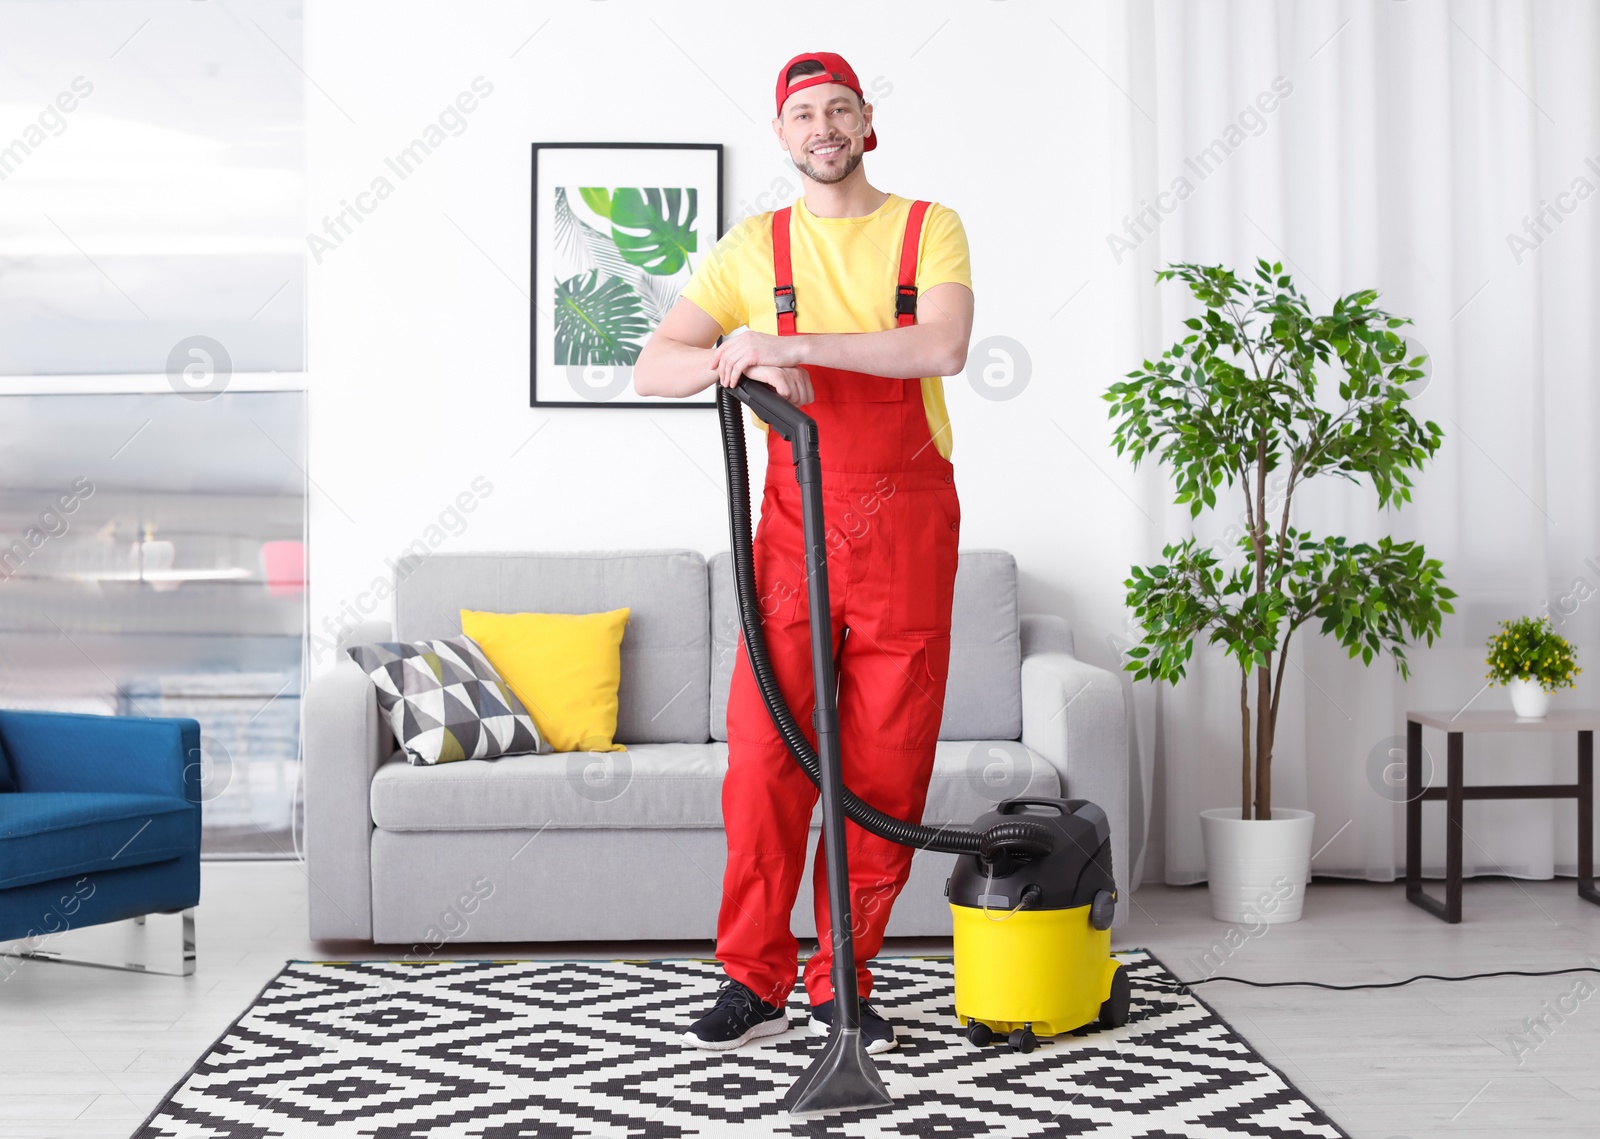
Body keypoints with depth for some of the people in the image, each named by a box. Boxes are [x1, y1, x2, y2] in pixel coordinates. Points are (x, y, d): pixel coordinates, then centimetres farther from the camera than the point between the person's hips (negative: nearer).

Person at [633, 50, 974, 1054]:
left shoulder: (929, 229, 5)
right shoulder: (754, 247, 9)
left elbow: (944, 346, -15)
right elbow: (653, 368, 2)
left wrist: (789, 341, -19)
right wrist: (743, 362, -19)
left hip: (908, 526, 0)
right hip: (796, 521, 1)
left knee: (885, 770, 2)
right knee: (766, 757, -5)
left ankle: (843, 983, 14)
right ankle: (755, 982, 8)